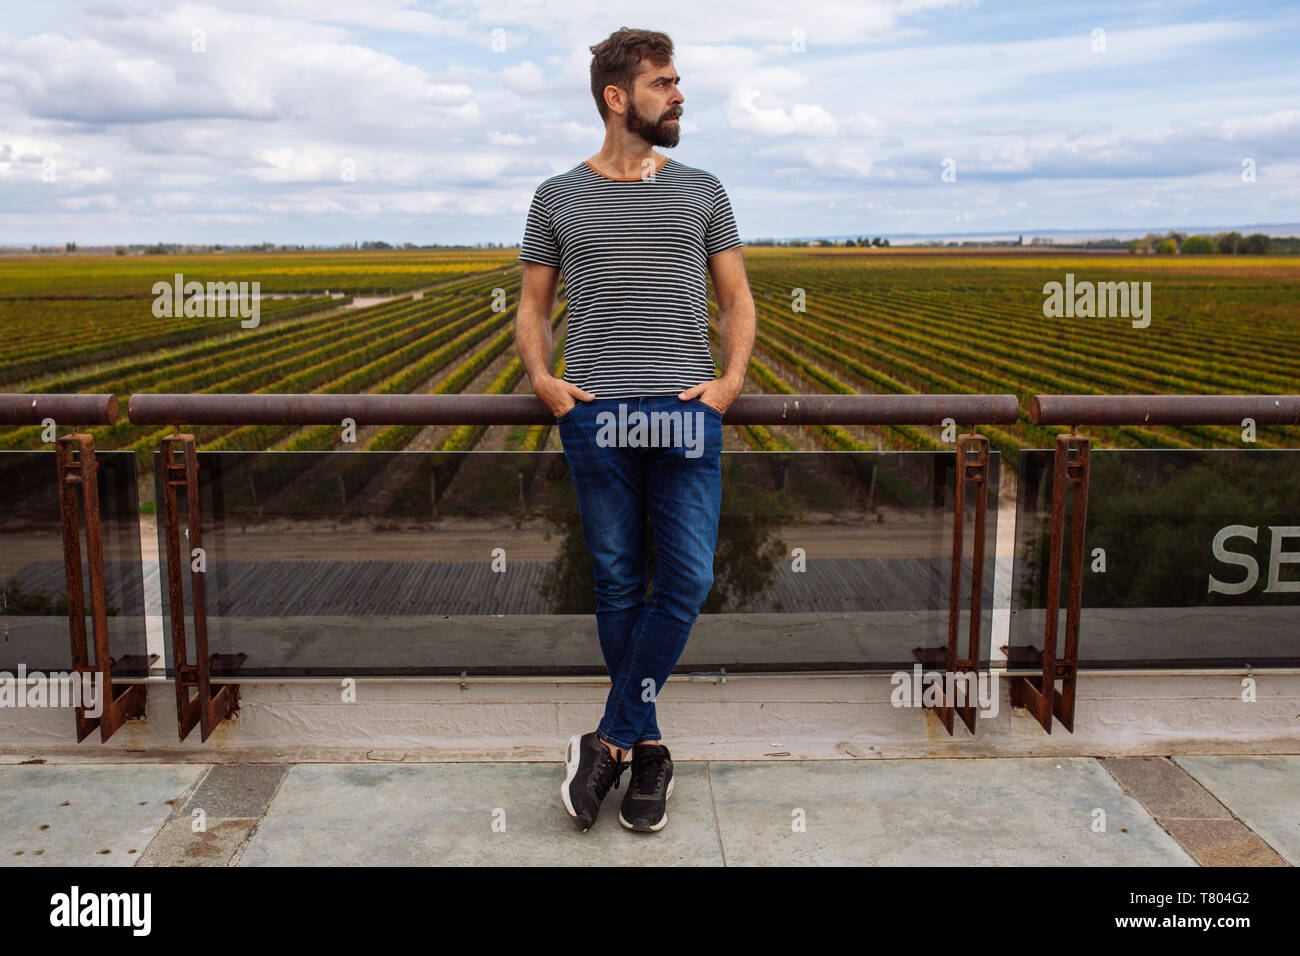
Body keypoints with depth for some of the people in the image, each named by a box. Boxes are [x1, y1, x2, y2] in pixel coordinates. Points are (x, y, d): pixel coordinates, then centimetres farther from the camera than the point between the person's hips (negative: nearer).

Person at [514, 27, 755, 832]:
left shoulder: (702, 191, 15)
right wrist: (541, 376, -1)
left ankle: (611, 739, 4)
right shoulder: (559, 198, 13)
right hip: (596, 415, 0)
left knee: (688, 579, -9)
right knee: (619, 584, 3)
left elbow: (737, 298, 15)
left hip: (686, 412, 1)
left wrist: (732, 378, -2)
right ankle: (647, 750, 16)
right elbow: (533, 306, 17)